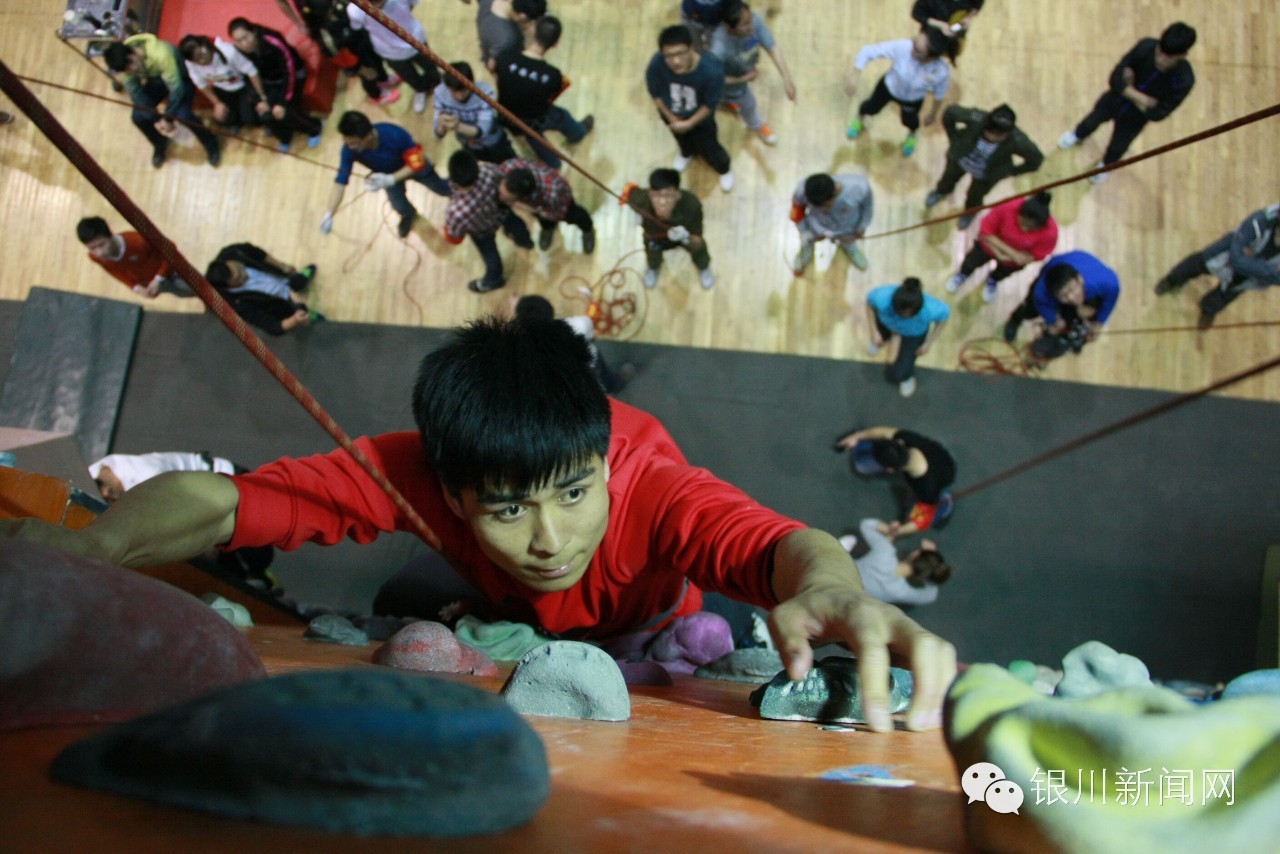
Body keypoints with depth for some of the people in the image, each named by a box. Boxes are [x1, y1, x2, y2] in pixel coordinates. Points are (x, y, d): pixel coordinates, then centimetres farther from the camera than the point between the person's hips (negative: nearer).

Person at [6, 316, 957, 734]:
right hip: (498, 640, 2)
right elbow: (217, 501, -39)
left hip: (650, 645, -1)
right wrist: (92, 544, -59)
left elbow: (785, 547, -58)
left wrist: (828, 591, -81)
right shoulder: (422, 467, -37)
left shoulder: (647, 479, -42)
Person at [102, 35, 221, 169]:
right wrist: (155, 119, -24)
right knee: (139, 117, -13)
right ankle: (160, 145, 19)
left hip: (180, 79, -5)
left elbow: (176, 88, -33)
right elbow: (134, 91, -15)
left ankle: (211, 144, 0)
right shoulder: (124, 60, -23)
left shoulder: (160, 54, -41)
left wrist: (167, 118, -28)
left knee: (182, 115, -29)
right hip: (154, 81, 5)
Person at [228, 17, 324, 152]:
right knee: (266, 113, -13)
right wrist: (258, 100, -17)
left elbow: (290, 73, -27)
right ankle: (284, 137, 19)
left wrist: (282, 103, -26)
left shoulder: (274, 42, -36)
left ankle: (314, 128, 13)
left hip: (292, 76, -4)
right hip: (268, 81, 4)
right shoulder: (238, 51, -22)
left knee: (284, 113, -17)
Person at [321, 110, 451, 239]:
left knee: (442, 190, 21)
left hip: (415, 165, -2)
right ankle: (409, 214, 41)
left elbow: (417, 164, -36)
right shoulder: (349, 149, -39)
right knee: (399, 206, -1)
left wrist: (389, 180, -49)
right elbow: (340, 181, -35)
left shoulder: (396, 136, -49)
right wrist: (328, 215, -46)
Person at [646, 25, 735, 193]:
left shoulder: (711, 70, -43)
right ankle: (687, 153, 74)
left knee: (709, 149, 23)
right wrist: (672, 118, -11)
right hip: (672, 115, 2)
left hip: (699, 118, -2)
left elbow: (710, 104, -24)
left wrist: (690, 123, -19)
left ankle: (724, 168, 60)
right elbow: (655, 94, -16)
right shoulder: (656, 64, -38)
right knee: (682, 139, 36)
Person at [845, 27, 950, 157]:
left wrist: (933, 114, 3)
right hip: (889, 86, 0)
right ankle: (859, 119, 67)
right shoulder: (902, 46, -44)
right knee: (871, 107, 28)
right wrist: (854, 77, -45)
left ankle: (912, 135, 69)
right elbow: (868, 51, -35)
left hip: (913, 100, 0)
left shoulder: (941, 72, -39)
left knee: (909, 122, 28)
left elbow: (939, 94, -16)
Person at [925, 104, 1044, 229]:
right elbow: (950, 112, -24)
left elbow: (1036, 159, -23)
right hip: (960, 160, 1)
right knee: (949, 177, 32)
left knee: (974, 197, 24)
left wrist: (1011, 171, -12)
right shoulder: (976, 119, -42)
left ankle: (970, 212, 62)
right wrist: (954, 138, -16)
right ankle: (942, 191, 70)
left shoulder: (1018, 141, -41)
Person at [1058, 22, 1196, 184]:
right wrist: (1141, 98, -36)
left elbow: (1157, 114, -26)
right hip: (1115, 99, 1)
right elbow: (1116, 78, -28)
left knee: (1118, 146, 24)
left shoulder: (1183, 80, -34)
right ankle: (1078, 135, 65)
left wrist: (1129, 91, -23)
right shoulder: (1146, 47, -32)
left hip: (1134, 118, 0)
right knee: (1093, 119, 29)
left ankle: (1106, 164, 60)